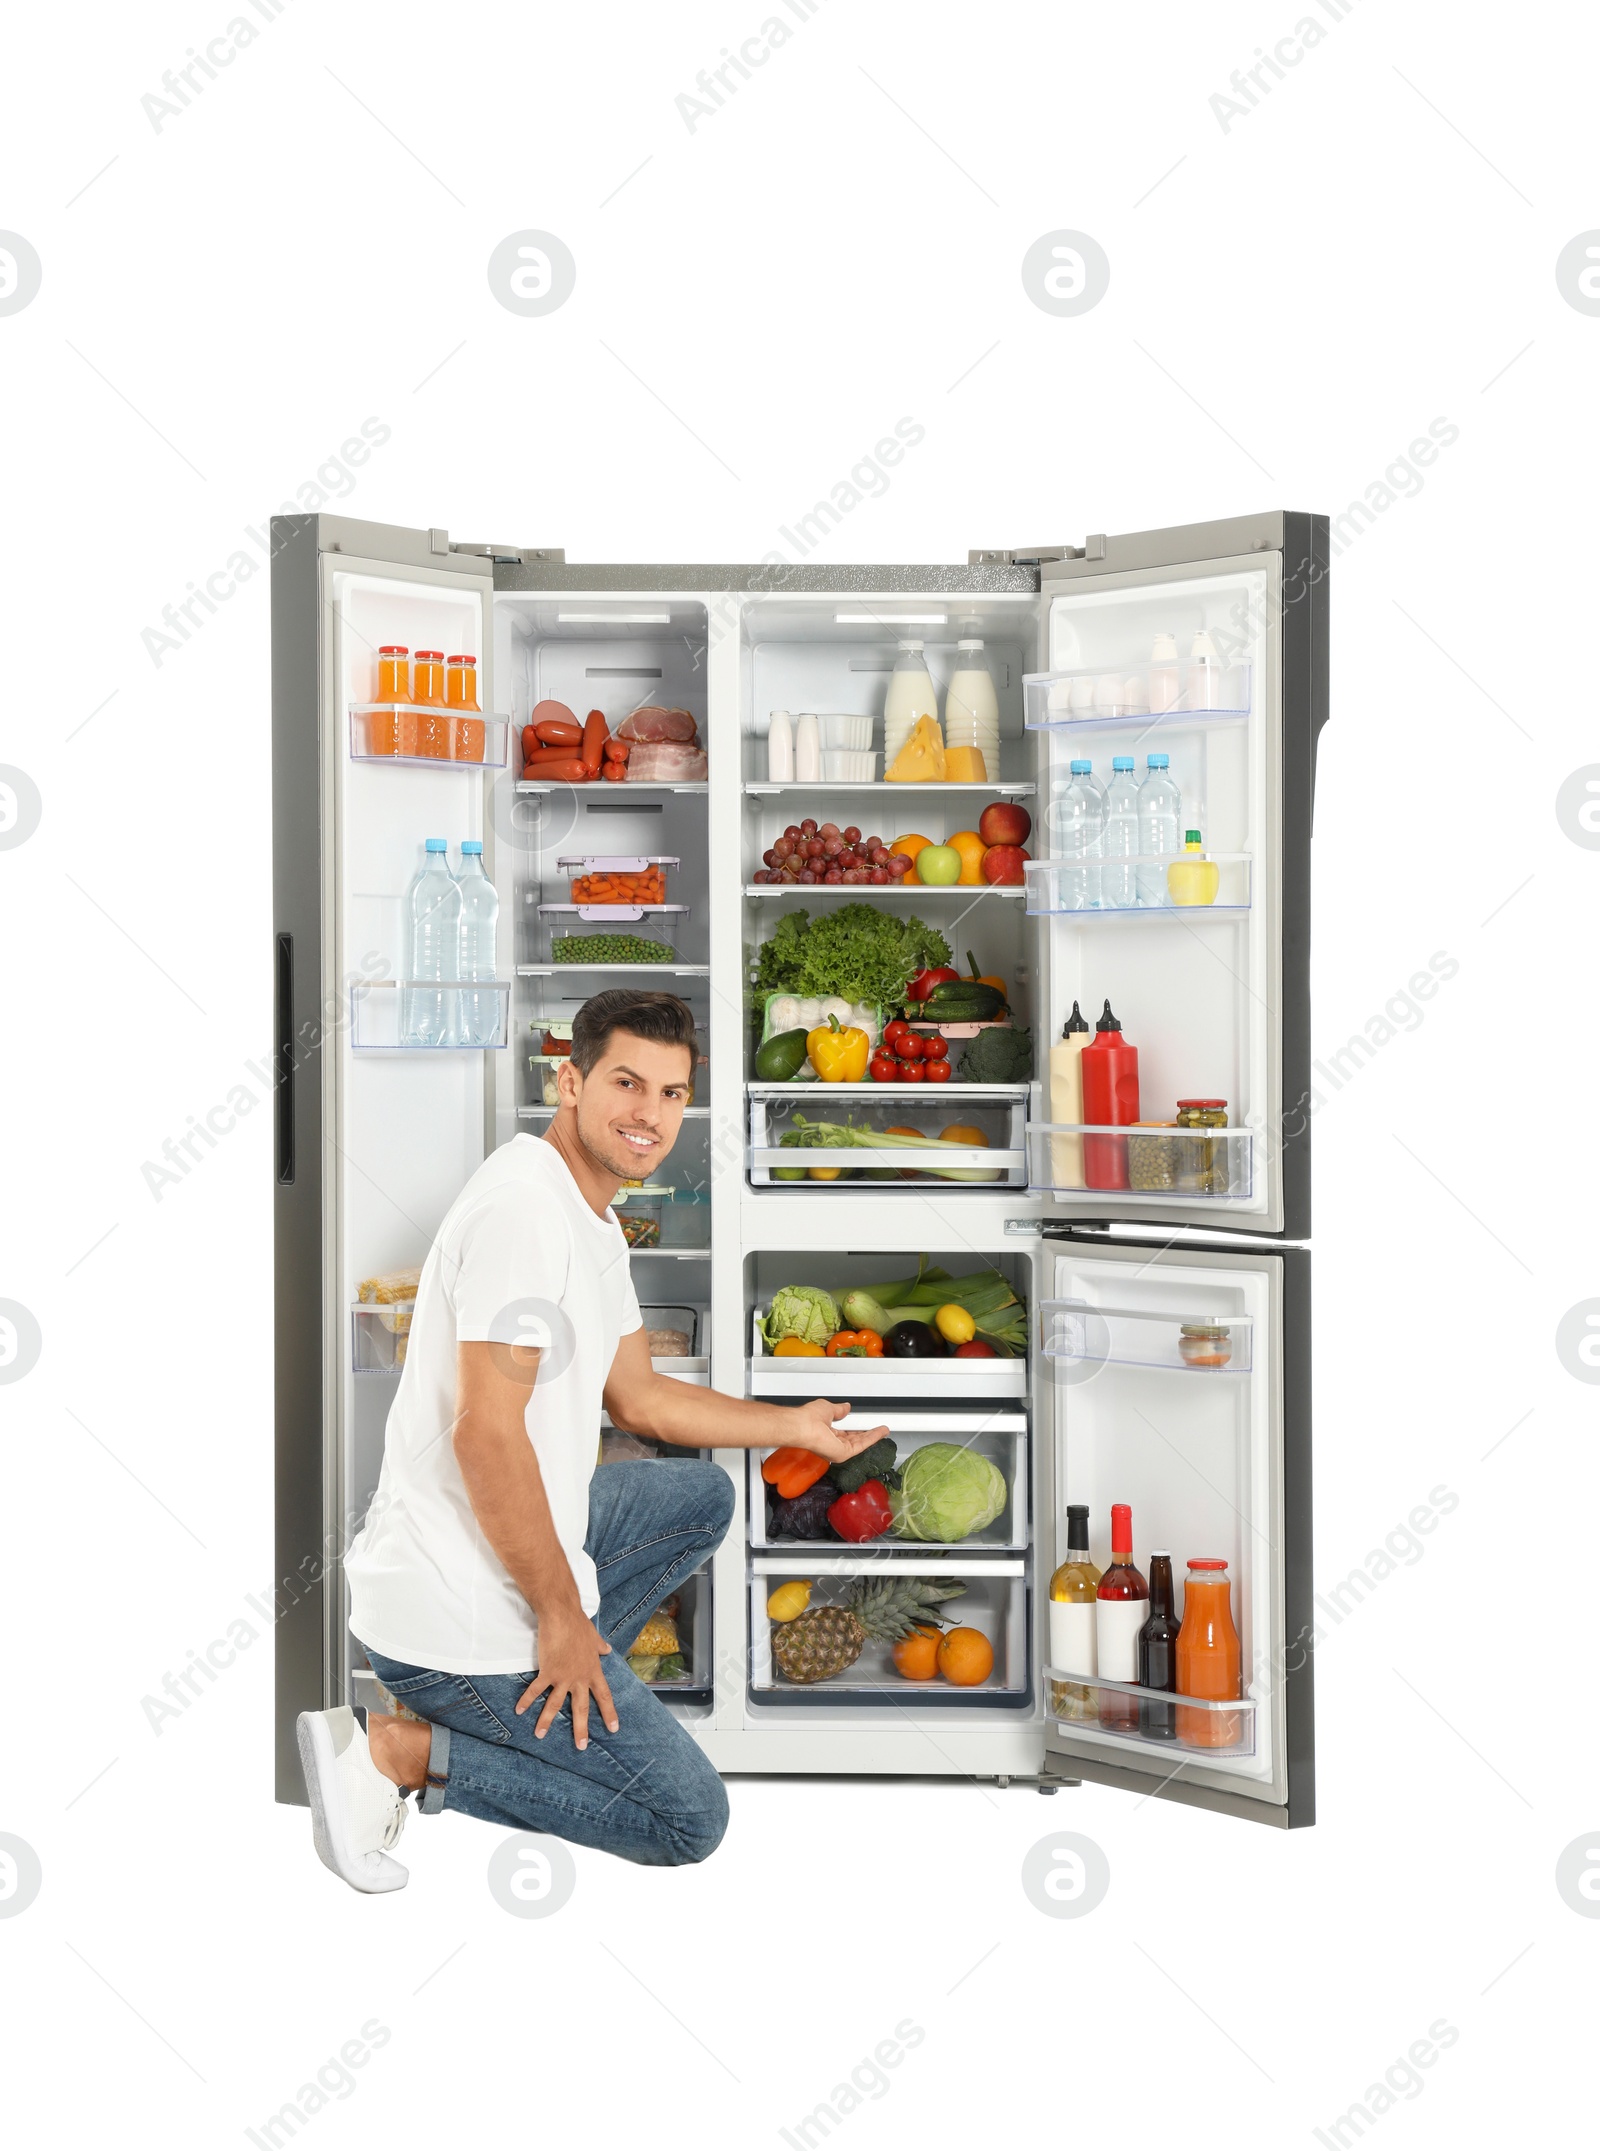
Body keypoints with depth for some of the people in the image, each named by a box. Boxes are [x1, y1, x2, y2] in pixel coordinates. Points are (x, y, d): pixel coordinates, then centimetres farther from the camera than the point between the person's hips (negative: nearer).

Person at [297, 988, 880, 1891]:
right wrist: (561, 1614, -19)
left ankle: (543, 1700, 13)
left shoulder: (593, 1219, 12)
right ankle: (402, 1750, -4)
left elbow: (637, 1395, 24)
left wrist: (791, 1426, 22)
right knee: (689, 1818, -2)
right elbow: (486, 1436, -26)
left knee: (703, 1497, 26)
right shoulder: (524, 1206, -21)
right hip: (463, 1608, -10)